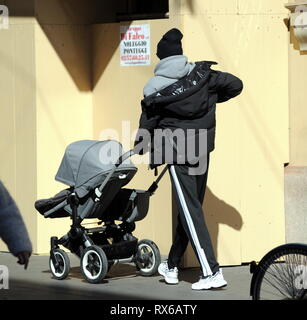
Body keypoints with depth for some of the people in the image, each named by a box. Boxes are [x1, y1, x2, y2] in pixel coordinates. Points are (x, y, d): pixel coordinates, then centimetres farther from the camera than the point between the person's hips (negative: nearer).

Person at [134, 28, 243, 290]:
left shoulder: (155, 90, -8)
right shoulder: (202, 75, 0)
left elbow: (147, 128, 0)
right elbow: (236, 85, 4)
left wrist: (142, 149, 20)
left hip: (177, 155, -5)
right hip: (202, 151, 5)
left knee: (190, 212, -4)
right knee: (190, 207, 15)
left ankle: (212, 272, -12)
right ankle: (172, 266, 29)